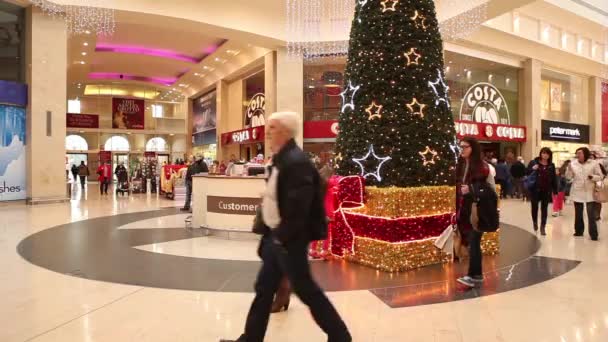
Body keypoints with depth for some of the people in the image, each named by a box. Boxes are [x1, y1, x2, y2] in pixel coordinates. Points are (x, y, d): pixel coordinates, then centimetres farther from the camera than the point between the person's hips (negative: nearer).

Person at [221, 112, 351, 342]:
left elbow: (298, 206, -27)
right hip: (275, 236, 10)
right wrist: (273, 234, 15)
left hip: (289, 240, -10)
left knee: (305, 290, 4)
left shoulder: (296, 161, -21)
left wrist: (283, 236, -19)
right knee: (264, 289, 16)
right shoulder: (280, 159, 10)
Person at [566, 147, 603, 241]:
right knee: (578, 213, 12)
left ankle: (593, 234, 0)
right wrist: (569, 169, -15)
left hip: (589, 193, -3)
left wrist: (592, 177, -20)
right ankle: (579, 231, 23)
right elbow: (569, 177, 2)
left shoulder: (594, 163, -3)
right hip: (577, 192, 3)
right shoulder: (573, 163, 2)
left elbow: (600, 176, -1)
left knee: (591, 214, -6)